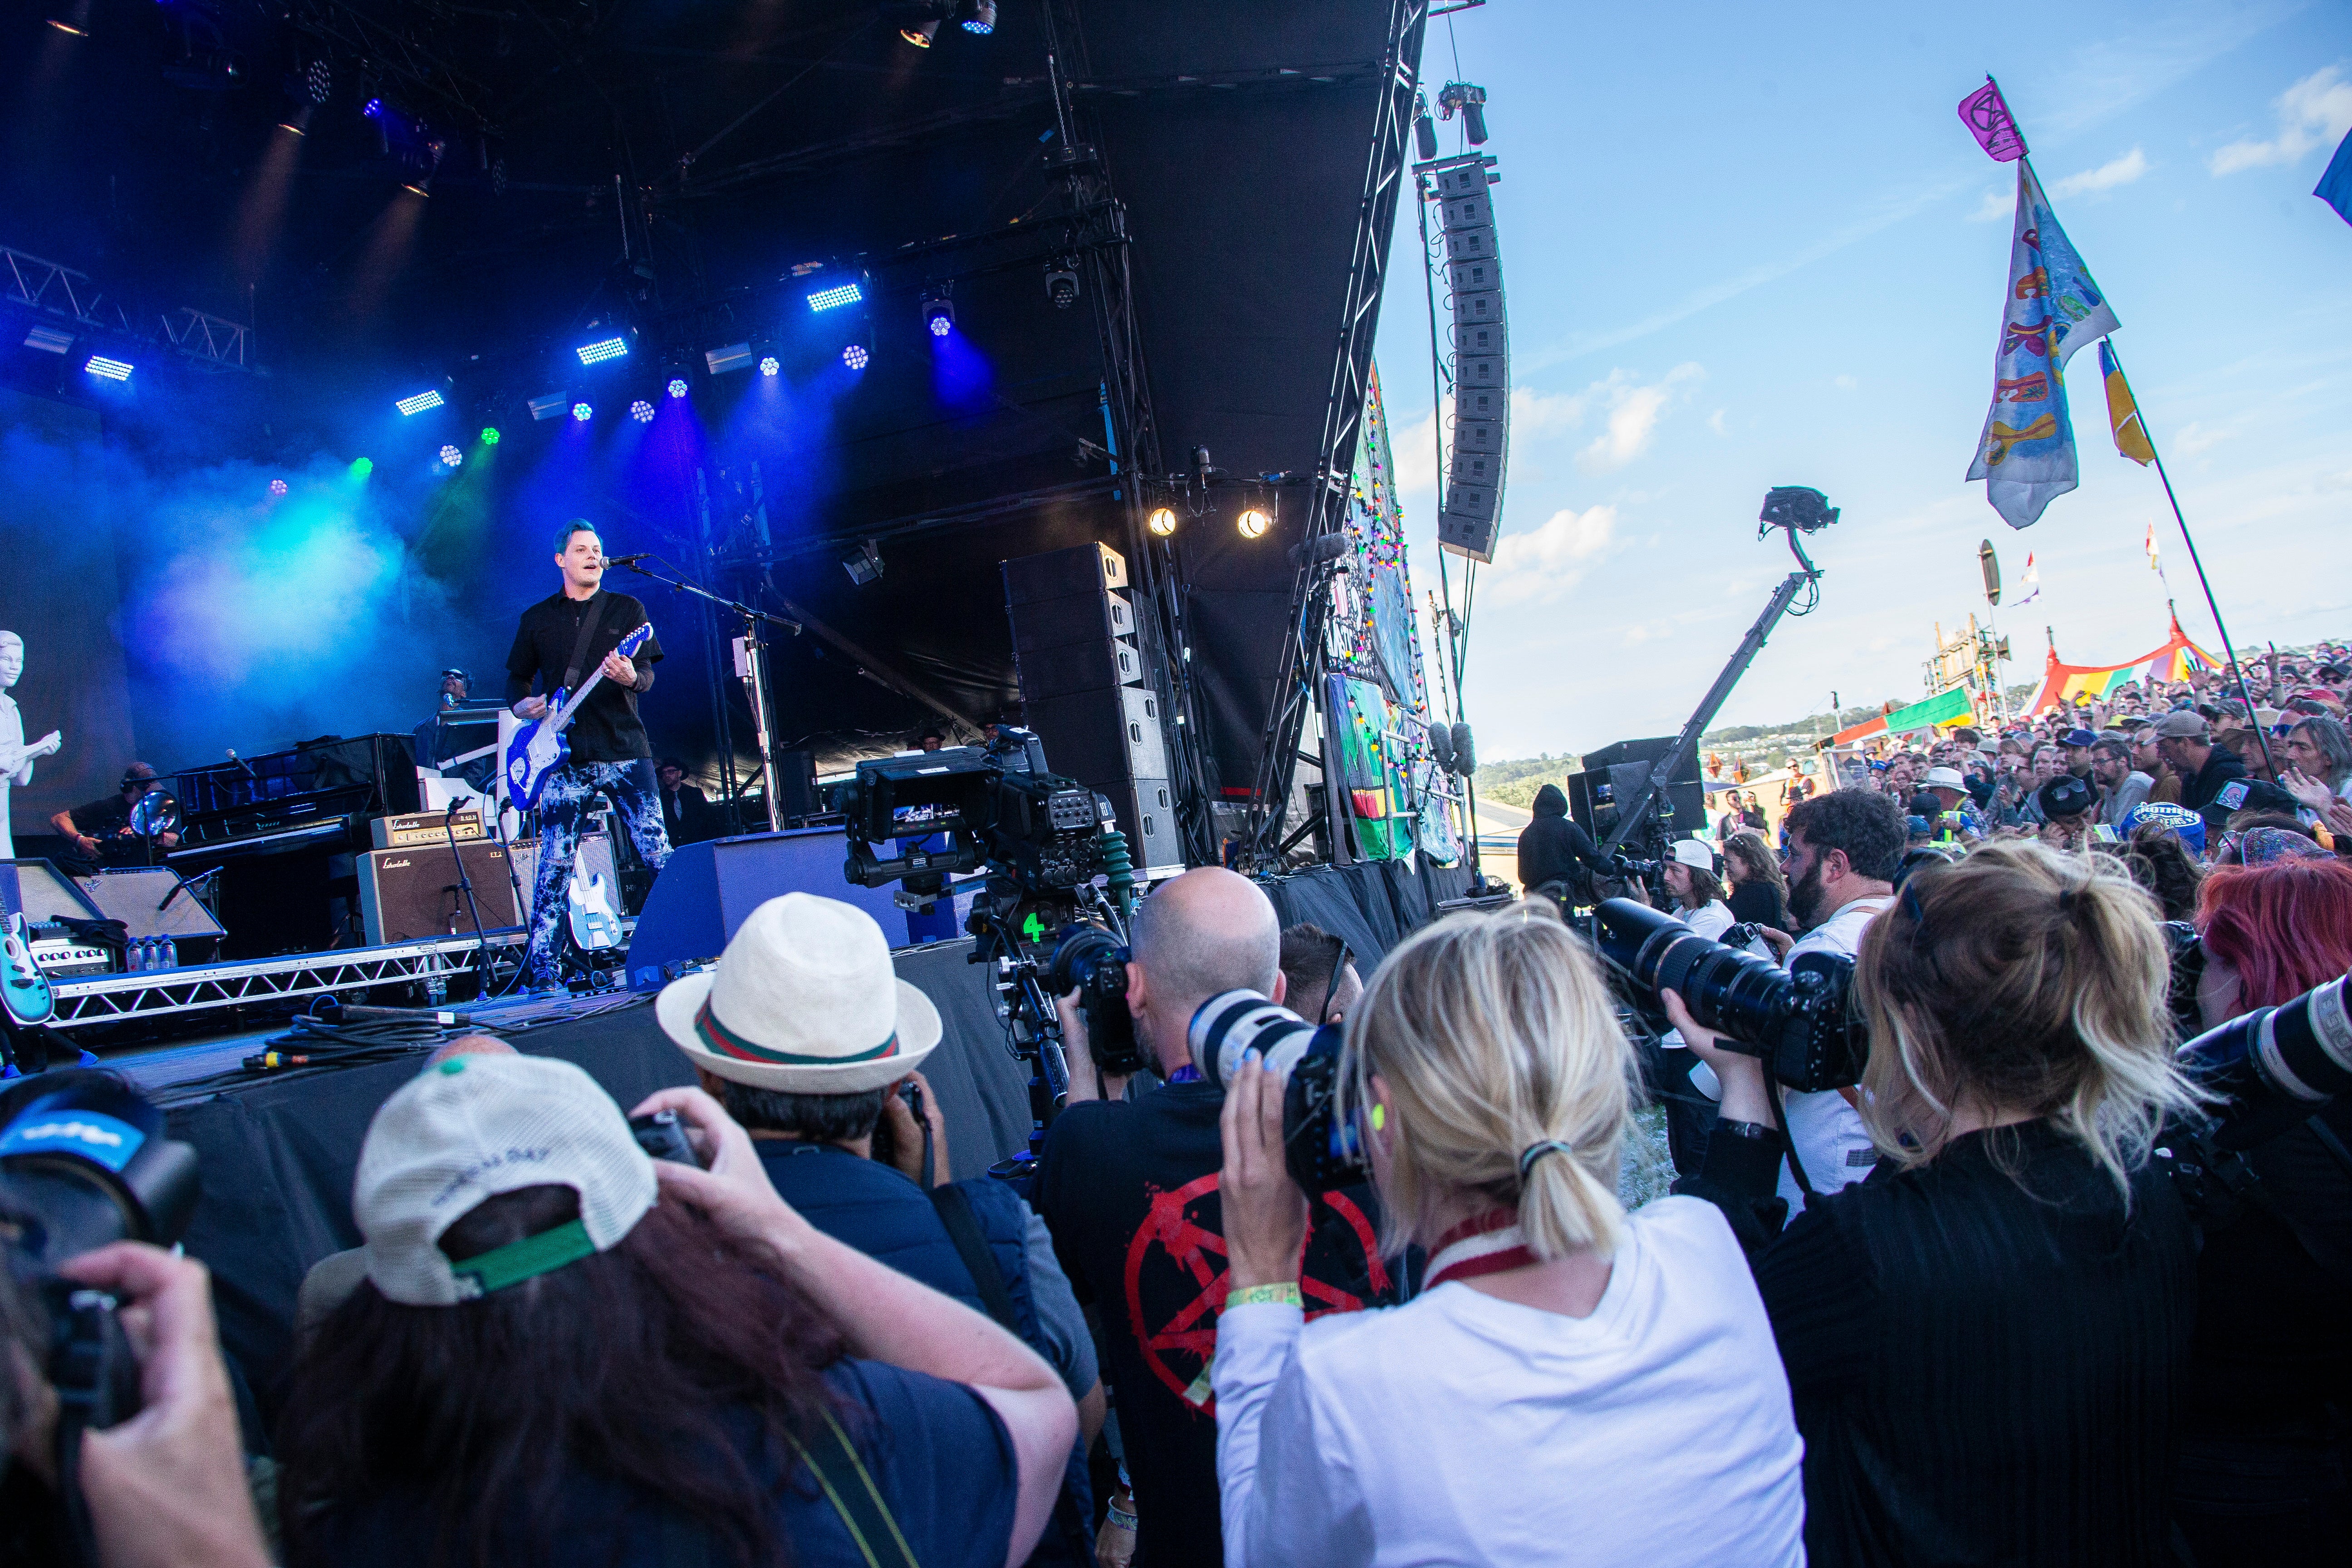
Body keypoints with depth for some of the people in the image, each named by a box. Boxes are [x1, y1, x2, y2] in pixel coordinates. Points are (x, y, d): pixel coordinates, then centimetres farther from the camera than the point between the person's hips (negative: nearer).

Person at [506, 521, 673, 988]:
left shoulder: (627, 610, 10)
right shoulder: (537, 618, 15)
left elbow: (647, 676, 1)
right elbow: (516, 679, 20)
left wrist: (631, 677, -23)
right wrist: (523, 705, -2)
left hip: (625, 748, -1)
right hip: (565, 757, 1)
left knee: (657, 851, -7)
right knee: (555, 865, -2)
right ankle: (540, 971, 5)